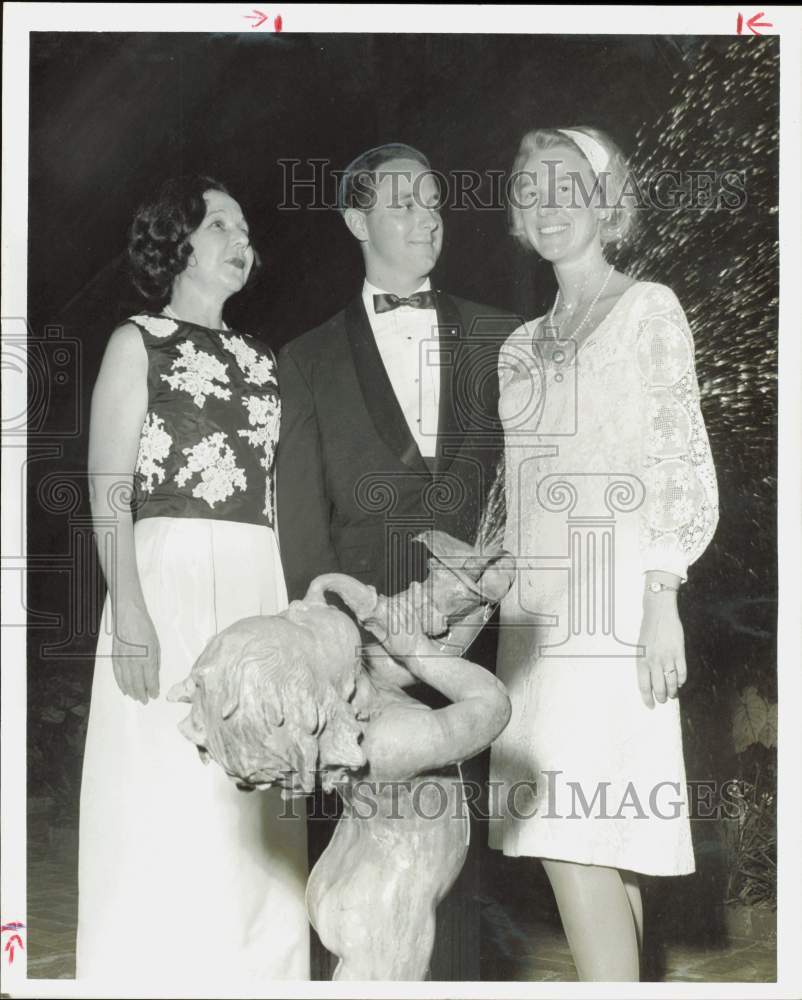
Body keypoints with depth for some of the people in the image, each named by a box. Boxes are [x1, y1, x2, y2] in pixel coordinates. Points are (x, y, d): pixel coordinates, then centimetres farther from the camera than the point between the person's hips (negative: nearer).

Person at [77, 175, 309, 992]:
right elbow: (109, 494, -4)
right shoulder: (138, 342, 6)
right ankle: (159, 975, 5)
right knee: (166, 800, -5)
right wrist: (129, 609, -16)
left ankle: (249, 973, 12)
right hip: (170, 577, -5)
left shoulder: (259, 361, 20)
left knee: (255, 814, 4)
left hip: (260, 590, 5)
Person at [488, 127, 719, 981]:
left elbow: (684, 464, -4)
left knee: (575, 839, -13)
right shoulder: (524, 344, 19)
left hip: (608, 607, -6)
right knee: (598, 844, 7)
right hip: (534, 613, 6)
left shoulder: (647, 307, 3)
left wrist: (662, 603, -12)